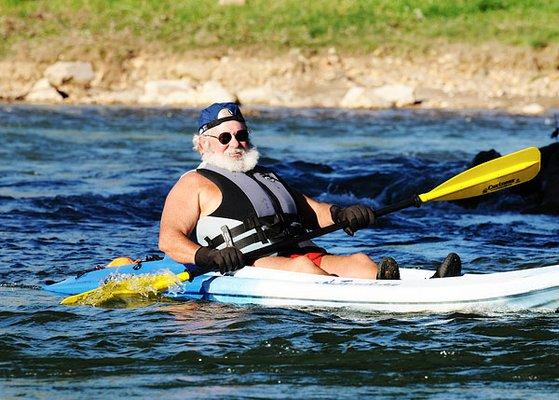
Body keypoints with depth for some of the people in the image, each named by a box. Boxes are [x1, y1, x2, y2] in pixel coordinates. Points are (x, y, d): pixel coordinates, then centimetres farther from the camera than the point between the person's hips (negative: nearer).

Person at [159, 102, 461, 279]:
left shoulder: (267, 177, 35)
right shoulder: (195, 184, 14)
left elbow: (311, 210, 30)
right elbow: (169, 238, 1)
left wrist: (341, 215, 6)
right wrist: (207, 256, -19)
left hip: (307, 255, 6)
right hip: (252, 267, -6)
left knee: (358, 261, -24)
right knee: (302, 266, -36)